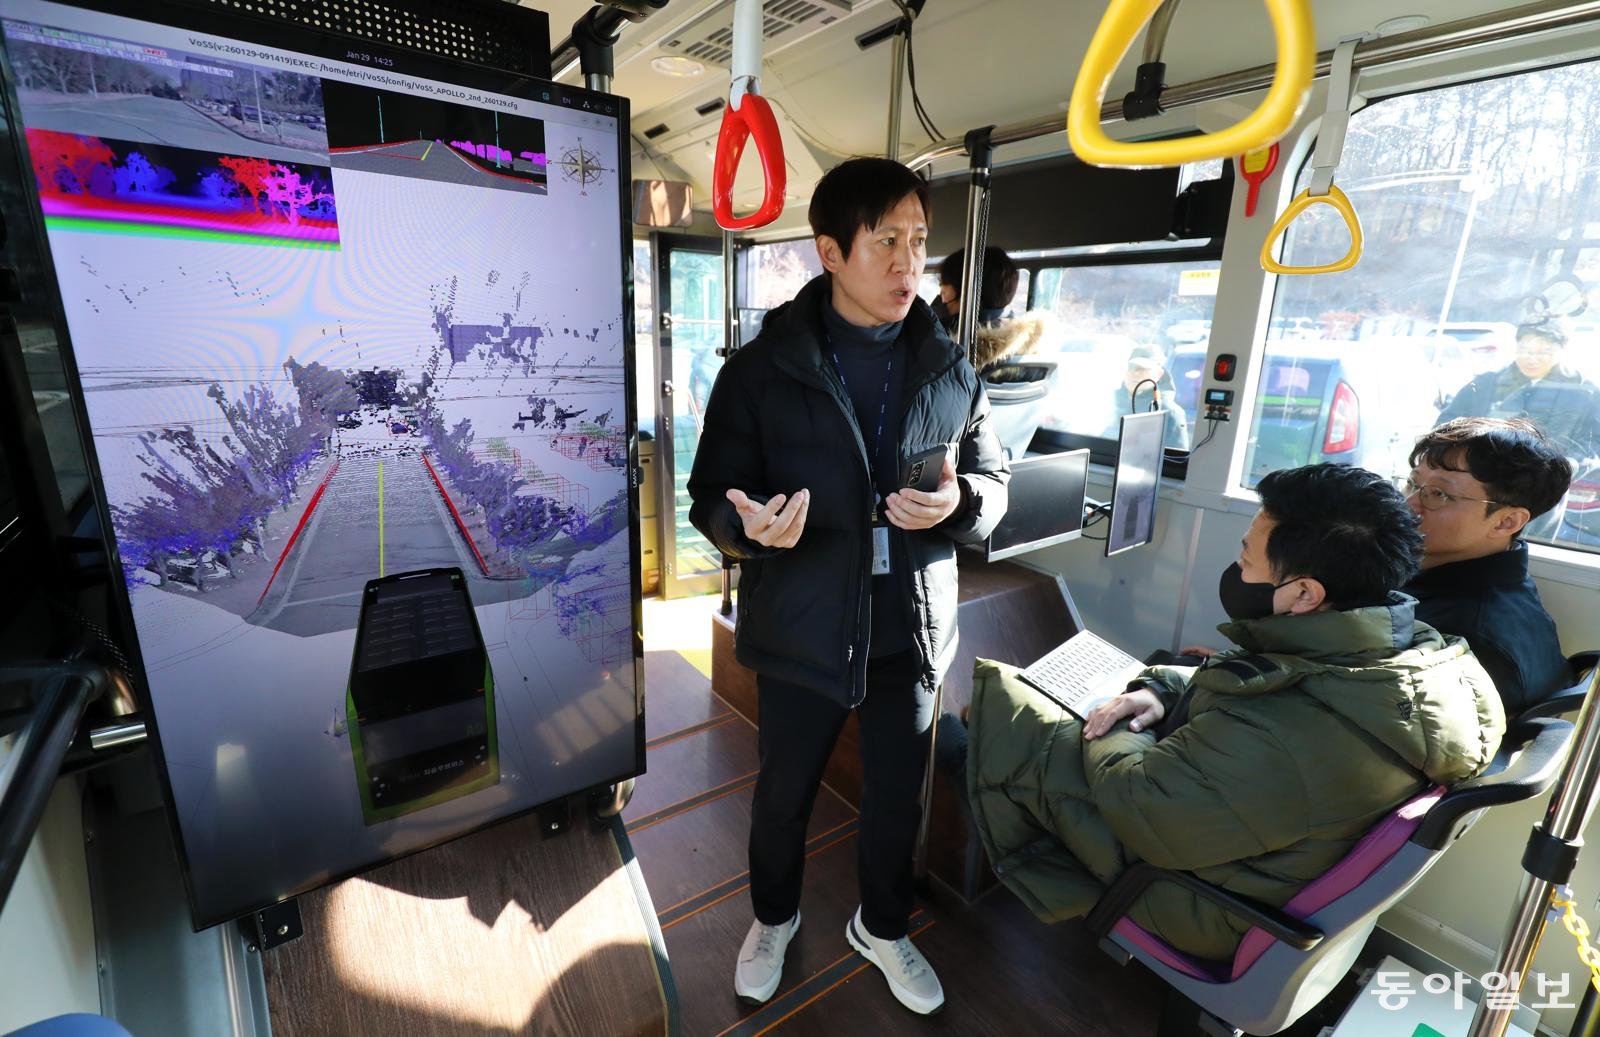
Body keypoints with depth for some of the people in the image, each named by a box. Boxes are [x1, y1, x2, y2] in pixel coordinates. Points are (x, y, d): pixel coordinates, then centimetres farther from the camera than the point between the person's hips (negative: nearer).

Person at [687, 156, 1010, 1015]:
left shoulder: (951, 370, 0)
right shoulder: (763, 367, -9)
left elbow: (994, 482, 5)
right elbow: (711, 495, -7)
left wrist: (959, 504, -19)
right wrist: (751, 527, -30)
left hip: (911, 628, 3)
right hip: (802, 630, -2)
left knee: (897, 796, 20)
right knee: (783, 792, 19)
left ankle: (881, 927, 51)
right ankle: (774, 917, 52)